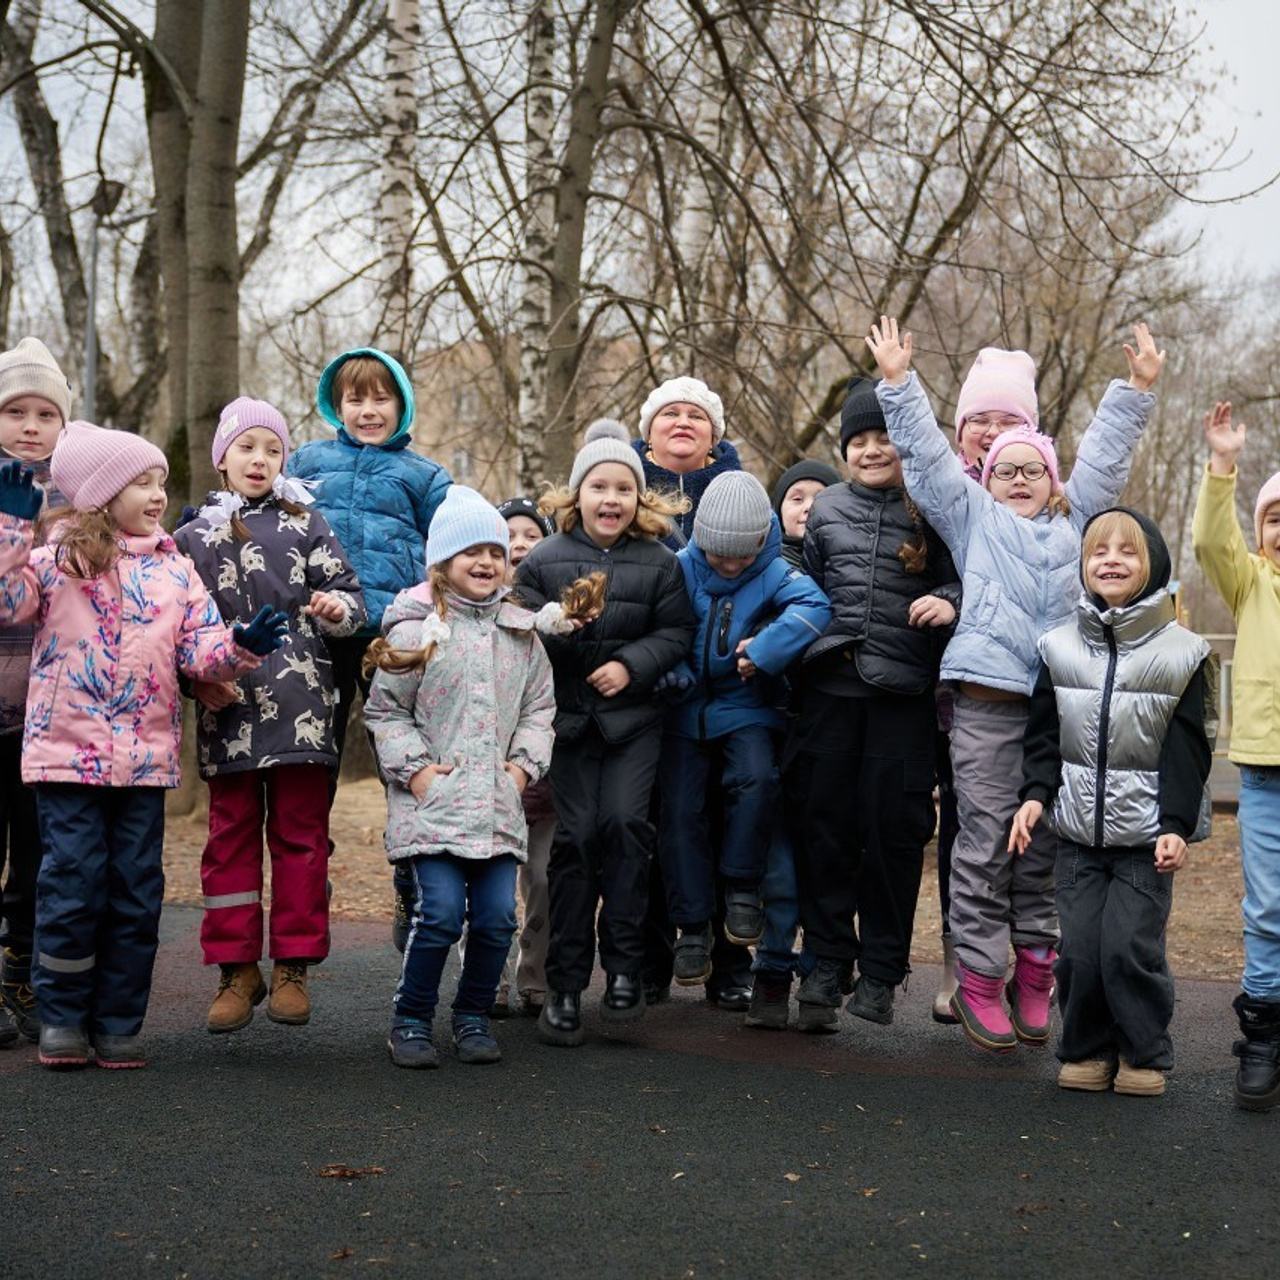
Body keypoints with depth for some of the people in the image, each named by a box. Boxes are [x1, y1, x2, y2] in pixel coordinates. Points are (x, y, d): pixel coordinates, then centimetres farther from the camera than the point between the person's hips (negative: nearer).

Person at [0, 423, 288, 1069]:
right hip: (67, 750, -3)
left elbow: (202, 651, 5)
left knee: (136, 892, 6)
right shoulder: (57, 559, 1)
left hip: (146, 759, 3)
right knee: (73, 884, -2)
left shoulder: (176, 570, 10)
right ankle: (61, 1018, 13)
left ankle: (117, 1022, 16)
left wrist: (241, 646, -16)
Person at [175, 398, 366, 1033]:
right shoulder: (193, 538, 11)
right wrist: (200, 679, -4)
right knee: (231, 834, 5)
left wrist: (339, 609, -18)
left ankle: (292, 966, 11)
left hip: (301, 704, -1)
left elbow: (350, 595, 5)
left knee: (300, 835, 3)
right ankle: (237, 968, 12)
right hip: (227, 710, 1)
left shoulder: (305, 525, 8)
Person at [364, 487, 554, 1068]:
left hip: (498, 802, 4)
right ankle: (411, 1019, 6)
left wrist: (524, 763, 4)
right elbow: (384, 711, 2)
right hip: (433, 800, -4)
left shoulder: (521, 633, 13)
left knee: (497, 916, 0)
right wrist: (413, 768, -8)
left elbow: (539, 707, 18)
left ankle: (473, 1016, 20)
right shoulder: (415, 632, -1)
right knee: (440, 913, -12)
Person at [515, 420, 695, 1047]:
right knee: (576, 834, -5)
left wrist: (632, 664, -12)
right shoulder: (543, 559, 3)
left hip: (633, 717, 0)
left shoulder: (659, 563, 4)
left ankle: (624, 965, -2)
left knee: (624, 823, -15)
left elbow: (676, 632, 3)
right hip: (568, 715, 0)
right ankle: (565, 984, 3)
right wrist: (555, 624, -19)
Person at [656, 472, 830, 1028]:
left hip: (746, 711, -2)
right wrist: (672, 673, -14)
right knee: (679, 811, -5)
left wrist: (760, 654, -31)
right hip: (686, 712, 2)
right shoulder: (680, 568, -3)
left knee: (756, 780, -27)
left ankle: (742, 886, -6)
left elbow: (813, 607, -28)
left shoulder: (775, 573, -9)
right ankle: (693, 926, 9)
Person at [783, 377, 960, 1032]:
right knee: (822, 823, 4)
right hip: (829, 684, 3)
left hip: (901, 691, -3)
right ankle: (826, 961, 14)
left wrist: (949, 604, -16)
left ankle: (881, 971, 11)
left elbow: (962, 580, 5)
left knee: (893, 828, 0)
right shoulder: (826, 508, 13)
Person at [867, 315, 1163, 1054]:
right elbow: (928, 454, 12)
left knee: (1046, 846, 6)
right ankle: (979, 982, 4)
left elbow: (1106, 455, 23)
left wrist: (1137, 389, 20)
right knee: (985, 842, -3)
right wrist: (900, 383, 8)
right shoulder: (971, 515, 15)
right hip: (987, 703, -3)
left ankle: (1035, 976, 15)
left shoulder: (1075, 520, 22)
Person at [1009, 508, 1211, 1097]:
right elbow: (1043, 734, 9)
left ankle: (1145, 1054, 12)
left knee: (1131, 945, -8)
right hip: (1078, 828, 3)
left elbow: (1187, 749, -3)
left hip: (1147, 832, -2)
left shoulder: (1180, 654, -1)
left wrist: (1177, 824, -10)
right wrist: (1035, 793, -6)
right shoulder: (1060, 648, 7)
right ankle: (1086, 1049, 17)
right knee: (1079, 948, -1)